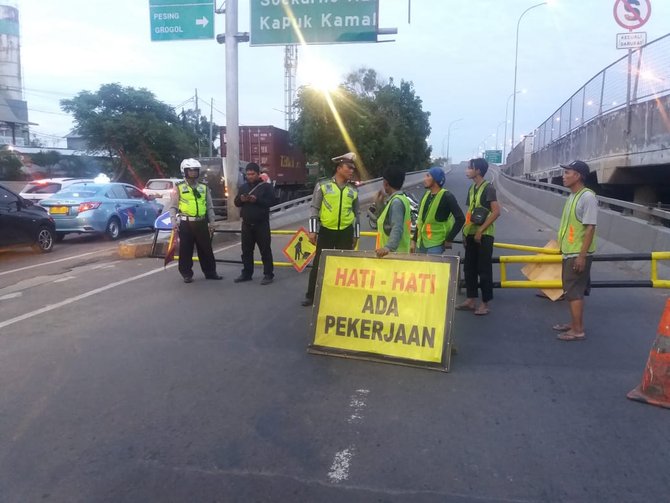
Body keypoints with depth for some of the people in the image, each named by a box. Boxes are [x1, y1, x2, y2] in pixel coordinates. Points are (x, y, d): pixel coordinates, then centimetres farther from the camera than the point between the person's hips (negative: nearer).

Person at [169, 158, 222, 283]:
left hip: (201, 223, 3)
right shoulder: (179, 187, 1)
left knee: (206, 249, 7)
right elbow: (173, 207, 1)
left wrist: (211, 222, 6)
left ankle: (210, 272, 18)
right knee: (186, 250, 2)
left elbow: (210, 207, 13)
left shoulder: (204, 187, 10)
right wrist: (174, 222, -11)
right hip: (186, 223, -3)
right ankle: (187, 274, 13)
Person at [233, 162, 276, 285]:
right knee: (246, 250, 10)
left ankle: (268, 274, 4)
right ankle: (246, 273, 20)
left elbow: (271, 201, -13)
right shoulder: (243, 187, 11)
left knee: (265, 250, -1)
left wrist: (257, 200, -24)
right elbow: (236, 202, 12)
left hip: (261, 224, -5)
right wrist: (240, 199, -11)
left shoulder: (266, 186, -4)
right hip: (246, 224, 5)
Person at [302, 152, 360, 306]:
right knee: (318, 264, 4)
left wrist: (355, 235, 12)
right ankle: (311, 296, 16)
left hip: (345, 232, 2)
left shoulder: (353, 191, 7)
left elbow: (356, 214, 13)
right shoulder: (323, 186, -1)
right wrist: (312, 230, -7)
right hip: (326, 231, -2)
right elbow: (314, 209, -1)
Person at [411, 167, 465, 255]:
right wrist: (414, 240, 13)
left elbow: (460, 219, -15)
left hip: (436, 244, -7)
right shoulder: (426, 195, 11)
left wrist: (449, 239, -14)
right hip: (421, 243, 7)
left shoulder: (446, 196, -11)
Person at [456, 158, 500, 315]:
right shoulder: (472, 188, 13)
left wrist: (480, 230, -18)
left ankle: (485, 303, 6)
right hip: (471, 234, 8)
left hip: (484, 235, -8)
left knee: (484, 270, -2)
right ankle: (471, 300, 20)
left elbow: (496, 212, -17)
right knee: (469, 268, 11)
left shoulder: (488, 188, -11)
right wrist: (465, 232, 11)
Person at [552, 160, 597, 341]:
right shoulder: (573, 196, 11)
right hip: (569, 253, 9)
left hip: (578, 254, -9)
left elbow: (590, 228, -20)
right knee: (571, 290, 16)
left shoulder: (587, 197, -18)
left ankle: (578, 330, 4)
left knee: (574, 292, -4)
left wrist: (582, 255, -22)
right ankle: (574, 324, 28)